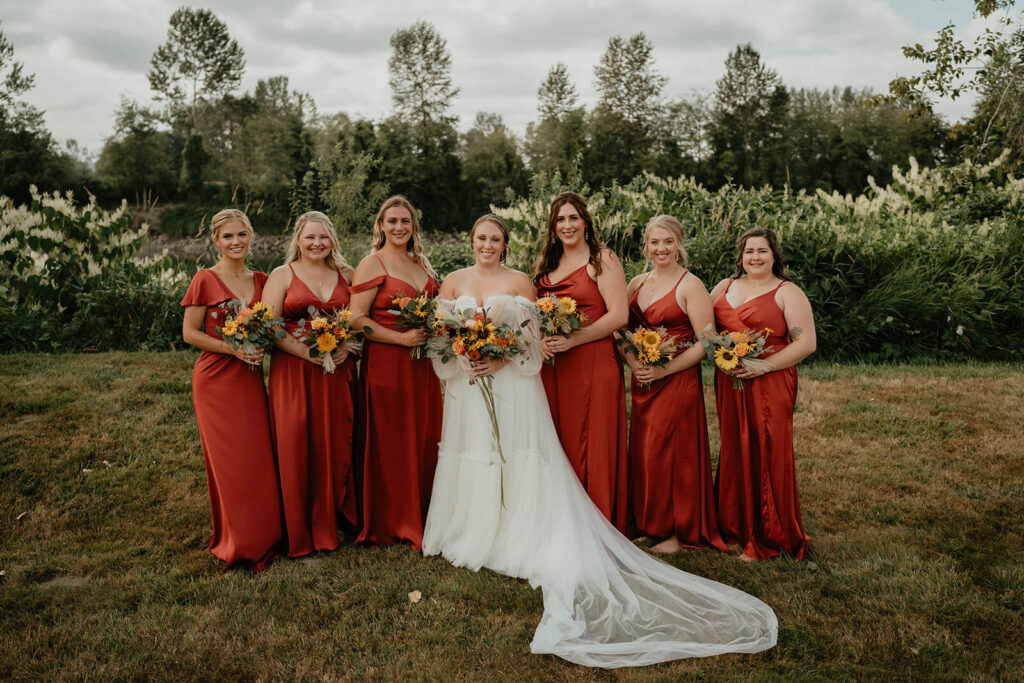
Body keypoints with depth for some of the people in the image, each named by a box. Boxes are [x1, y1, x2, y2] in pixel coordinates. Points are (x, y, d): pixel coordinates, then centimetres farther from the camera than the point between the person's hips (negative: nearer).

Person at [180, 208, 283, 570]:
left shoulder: (262, 281, 10)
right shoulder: (206, 280, -4)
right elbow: (189, 333, -5)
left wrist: (262, 347, -3)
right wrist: (233, 349, -15)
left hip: (251, 378, 4)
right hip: (216, 380, -4)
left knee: (257, 456, 4)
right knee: (228, 461, 0)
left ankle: (261, 537, 20)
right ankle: (236, 543, 14)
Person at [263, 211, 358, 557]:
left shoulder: (345, 275, 13)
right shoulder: (283, 275, 3)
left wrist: (347, 348, -8)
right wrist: (306, 351, -17)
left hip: (339, 371, 3)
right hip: (295, 371, -3)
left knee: (338, 443, 4)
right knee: (298, 447, -3)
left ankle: (334, 518, 20)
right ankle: (301, 531, 9)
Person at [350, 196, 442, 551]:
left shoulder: (422, 262, 16)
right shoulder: (372, 265, -4)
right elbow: (357, 320, -11)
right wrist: (401, 338, -18)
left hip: (423, 364, 6)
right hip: (387, 363, -6)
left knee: (426, 439, 8)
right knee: (391, 444, -1)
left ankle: (422, 519, 21)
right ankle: (392, 525, 13)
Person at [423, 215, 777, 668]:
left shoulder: (519, 283, 4)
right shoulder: (453, 282, 9)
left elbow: (531, 337, -1)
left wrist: (500, 359, -16)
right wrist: (464, 357, -12)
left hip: (511, 388, -2)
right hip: (467, 388, 2)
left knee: (518, 461, -5)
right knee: (471, 460, 5)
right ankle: (469, 537, 18)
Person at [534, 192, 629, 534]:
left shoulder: (602, 260, -1)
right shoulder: (546, 264, 18)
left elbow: (619, 315, -10)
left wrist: (573, 339, -17)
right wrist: (539, 340, -1)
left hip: (593, 364, -5)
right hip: (553, 366, 6)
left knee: (592, 446, -3)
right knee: (558, 446, 6)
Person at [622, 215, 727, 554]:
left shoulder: (690, 285, -8)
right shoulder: (637, 283, 10)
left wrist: (663, 370, -17)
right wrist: (633, 362, -5)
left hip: (678, 381, -6)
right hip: (643, 382, 6)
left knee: (671, 452, -1)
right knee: (643, 453, 9)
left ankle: (678, 532, 15)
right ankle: (649, 524, 25)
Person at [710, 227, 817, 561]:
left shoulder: (787, 293, 1)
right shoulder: (724, 287, 15)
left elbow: (806, 343, -7)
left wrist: (763, 365, -16)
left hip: (770, 386, -4)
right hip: (729, 385, 4)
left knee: (768, 456, -2)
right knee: (734, 453, 7)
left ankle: (768, 538, 11)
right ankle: (736, 527, 21)